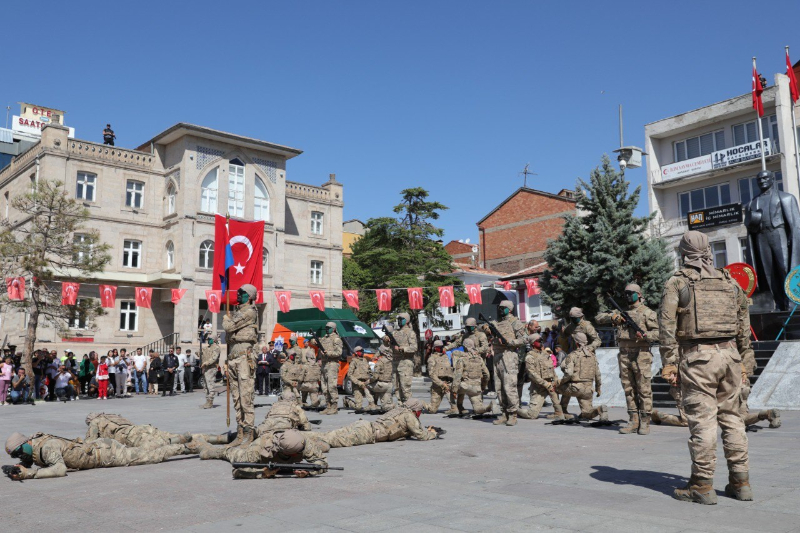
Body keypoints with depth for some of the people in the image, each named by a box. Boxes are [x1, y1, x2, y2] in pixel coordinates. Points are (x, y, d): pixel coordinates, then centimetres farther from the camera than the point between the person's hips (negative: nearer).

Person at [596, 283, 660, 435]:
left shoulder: (647, 313, 1)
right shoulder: (622, 312, 16)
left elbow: (658, 332, -4)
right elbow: (599, 318, 15)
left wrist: (644, 335, -21)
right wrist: (612, 317, -3)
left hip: (641, 355, -5)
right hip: (624, 356, 5)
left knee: (644, 390, -3)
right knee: (629, 390, 7)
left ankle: (645, 422, 3)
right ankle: (633, 421, 13)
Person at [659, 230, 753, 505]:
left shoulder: (677, 282, -1)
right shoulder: (729, 281, 14)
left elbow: (666, 326, -8)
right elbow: (743, 324, 15)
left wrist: (669, 364, -6)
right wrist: (742, 358, 19)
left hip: (697, 357, -5)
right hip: (729, 354, 5)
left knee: (702, 420, -4)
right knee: (731, 417, 12)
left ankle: (702, 486, 1)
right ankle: (740, 482, 17)